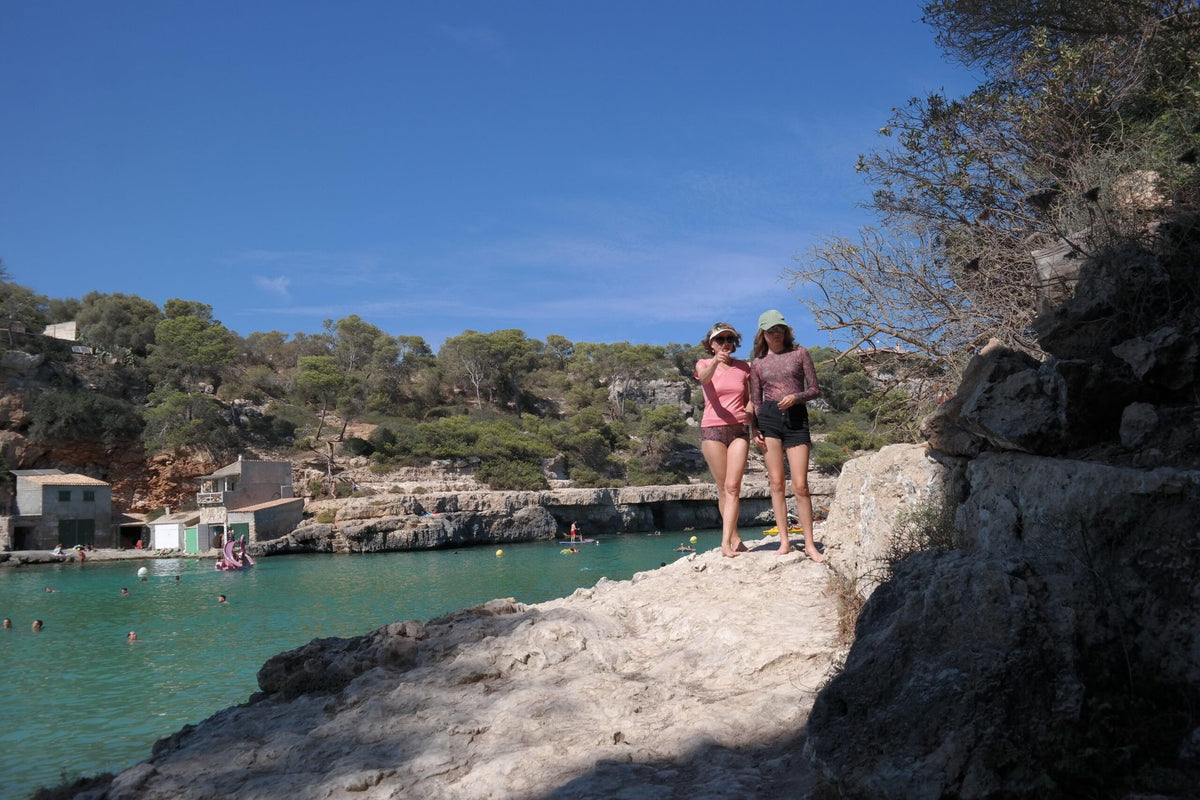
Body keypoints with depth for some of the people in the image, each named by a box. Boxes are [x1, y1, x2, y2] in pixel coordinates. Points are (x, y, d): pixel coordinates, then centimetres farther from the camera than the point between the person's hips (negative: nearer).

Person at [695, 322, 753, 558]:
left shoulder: (743, 367, 11)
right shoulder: (704, 364, 5)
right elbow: (704, 379, -20)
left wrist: (751, 408, -3)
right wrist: (715, 362, -41)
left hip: (739, 430, 1)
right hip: (712, 430, -1)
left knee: (733, 487, -11)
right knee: (723, 489, 3)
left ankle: (726, 543, -17)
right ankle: (735, 538, 13)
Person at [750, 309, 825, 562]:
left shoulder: (799, 353, 8)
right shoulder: (757, 363, 12)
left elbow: (815, 390, 7)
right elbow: (756, 401, 13)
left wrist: (796, 396, -12)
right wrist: (755, 430, 0)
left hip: (797, 418, -1)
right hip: (769, 418, 1)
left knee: (800, 485, -6)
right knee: (776, 483, -1)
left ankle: (809, 544, 0)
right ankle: (784, 541, 5)